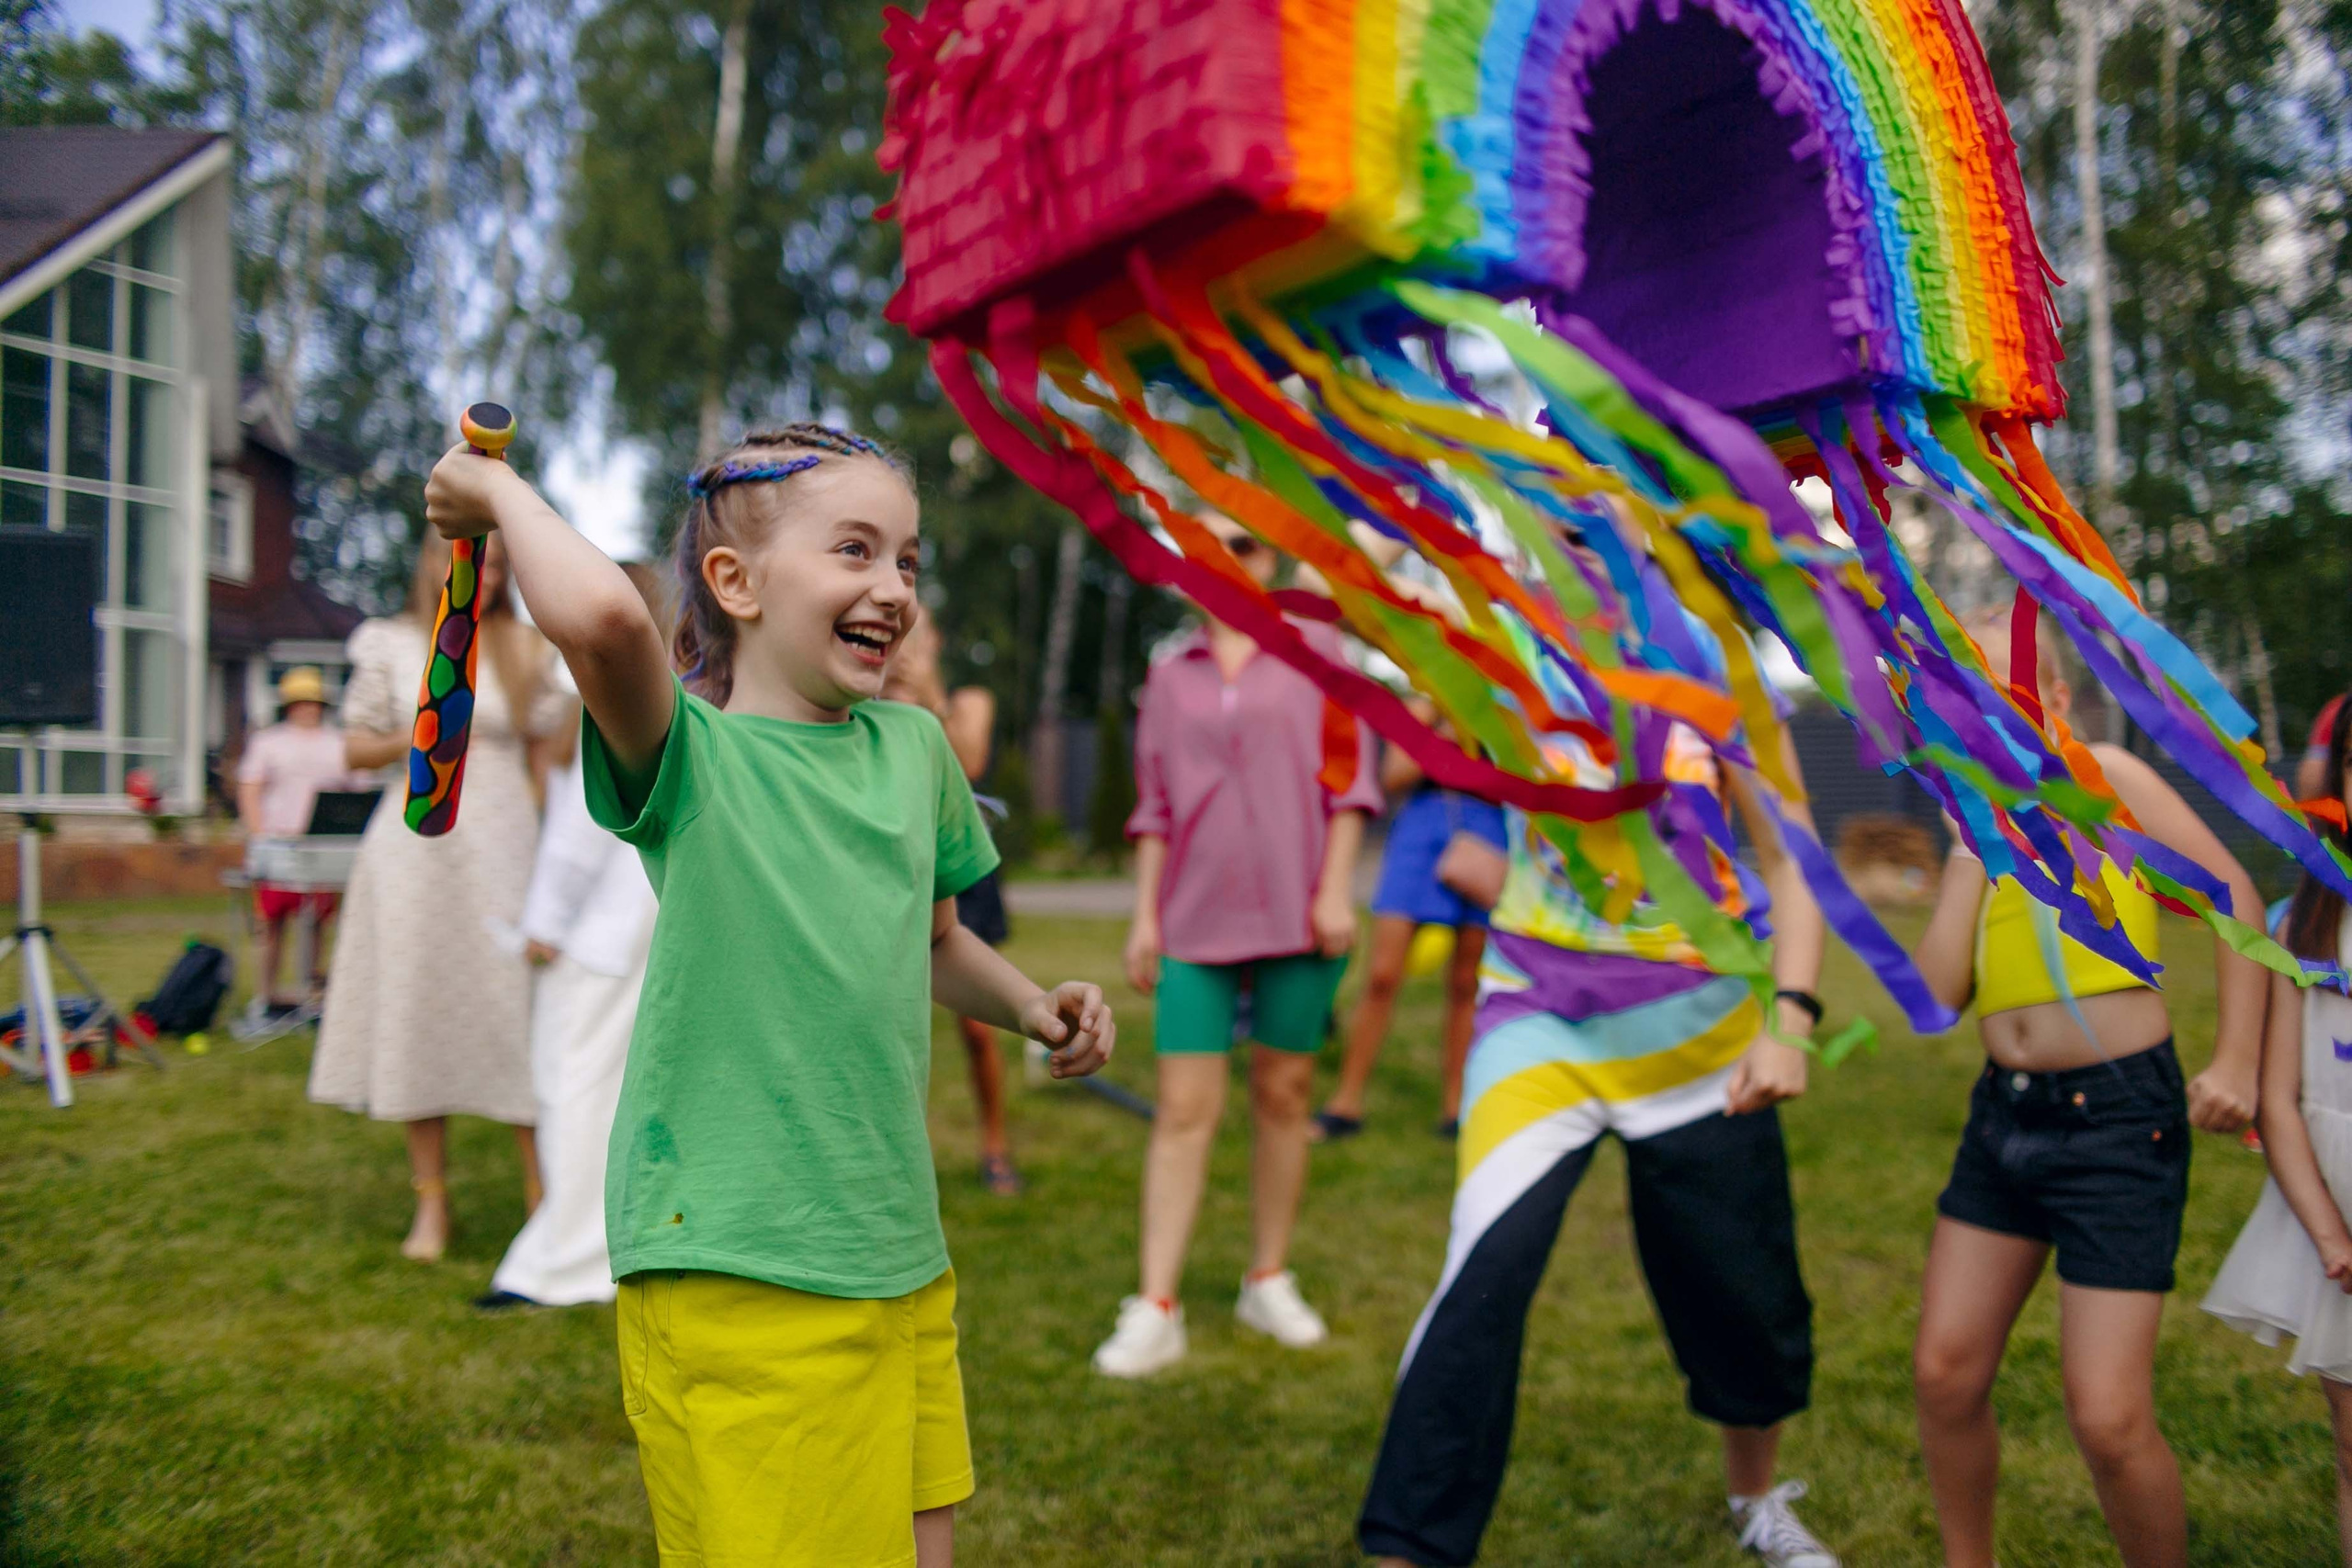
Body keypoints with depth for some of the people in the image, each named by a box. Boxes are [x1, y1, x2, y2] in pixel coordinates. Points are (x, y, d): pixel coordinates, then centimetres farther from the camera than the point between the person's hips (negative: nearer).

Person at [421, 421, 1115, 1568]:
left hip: (902, 1264, 6)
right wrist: (503, 493, -15)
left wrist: (1027, 1005, 8)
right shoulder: (691, 753, -10)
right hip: (731, 1285, -6)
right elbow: (601, 614, -32)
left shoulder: (916, 747, 9)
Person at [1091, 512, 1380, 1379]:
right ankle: (1155, 1312, -3)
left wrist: (1336, 889, -5)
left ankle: (1269, 1281, 21)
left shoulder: (1314, 647, 6)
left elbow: (1348, 775, 3)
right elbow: (1154, 805, 13)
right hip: (1196, 917, 1)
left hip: (1295, 912, -1)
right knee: (1184, 1108, -5)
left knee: (1283, 1095, 7)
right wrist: (1144, 912, 7)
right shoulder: (1169, 674, 12)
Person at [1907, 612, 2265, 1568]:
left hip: (2118, 1117, -6)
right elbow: (1937, 994, -3)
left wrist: (2236, 1062, -7)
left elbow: (2234, 896, -3)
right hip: (2004, 1113, 6)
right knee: (1944, 1375, 8)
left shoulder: (2103, 778, -3)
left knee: (2108, 1420, -7)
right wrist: (1972, 842, -3)